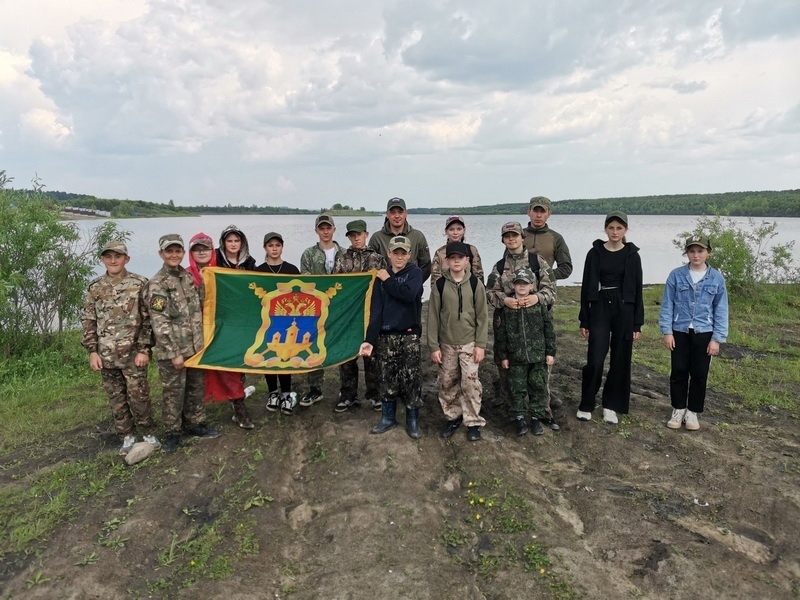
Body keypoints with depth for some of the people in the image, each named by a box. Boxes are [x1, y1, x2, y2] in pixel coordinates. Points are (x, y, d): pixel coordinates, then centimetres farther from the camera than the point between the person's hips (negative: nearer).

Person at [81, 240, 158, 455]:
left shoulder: (140, 284, -3)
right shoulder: (95, 288, 7)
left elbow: (147, 319, -5)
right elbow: (88, 321, 9)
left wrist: (144, 349, -10)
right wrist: (92, 351, 2)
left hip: (133, 352, -3)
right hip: (106, 355, 3)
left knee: (139, 396, 1)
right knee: (116, 399, 11)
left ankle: (147, 433, 20)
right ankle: (127, 437, 24)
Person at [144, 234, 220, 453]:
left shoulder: (188, 278, 9)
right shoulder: (156, 284, -11)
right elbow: (160, 323, -16)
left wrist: (201, 341, 12)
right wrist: (174, 353, -18)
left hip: (194, 346, 6)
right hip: (171, 350, -6)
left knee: (196, 387, 16)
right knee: (173, 391, 4)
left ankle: (194, 423, 31)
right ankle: (173, 432, 19)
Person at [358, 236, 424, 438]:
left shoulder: (415, 272, -2)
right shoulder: (381, 277, 5)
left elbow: (409, 294, -24)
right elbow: (376, 310, -1)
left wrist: (388, 281, -10)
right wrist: (370, 339, -10)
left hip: (409, 335, -2)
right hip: (386, 336, 3)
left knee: (410, 378, 2)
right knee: (388, 378, 9)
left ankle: (413, 420, 15)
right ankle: (387, 417, 23)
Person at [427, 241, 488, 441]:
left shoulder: (475, 283, -3)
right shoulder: (439, 285, -1)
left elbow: (482, 315, -1)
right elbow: (433, 317, 0)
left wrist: (481, 344, -5)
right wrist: (433, 346, -3)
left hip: (469, 342, -1)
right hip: (446, 344, 2)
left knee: (470, 382, -3)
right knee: (447, 383, 8)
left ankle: (473, 421, 11)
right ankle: (452, 416, 26)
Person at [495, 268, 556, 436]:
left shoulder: (540, 305, -3)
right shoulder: (507, 306, -2)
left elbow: (548, 329, 1)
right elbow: (502, 333, 2)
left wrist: (550, 352, -1)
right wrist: (503, 355, 2)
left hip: (538, 356, 0)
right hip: (516, 358, 0)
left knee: (538, 387, 9)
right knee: (518, 389, 7)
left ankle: (537, 417, 23)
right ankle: (520, 418, 20)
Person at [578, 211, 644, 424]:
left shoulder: (632, 255, 2)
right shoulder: (595, 253, 1)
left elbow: (637, 289, 3)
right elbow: (586, 287, 3)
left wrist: (637, 323, 0)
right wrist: (584, 320, 0)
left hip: (624, 310, 1)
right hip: (600, 309, -1)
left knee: (620, 360, 6)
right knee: (595, 360, -7)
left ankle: (611, 405, 21)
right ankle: (586, 405, 9)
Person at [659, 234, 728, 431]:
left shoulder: (716, 278, -1)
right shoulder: (676, 275, -3)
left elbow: (721, 310, 1)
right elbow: (667, 304, -1)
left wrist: (717, 338, -4)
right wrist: (667, 331, -6)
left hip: (704, 334, 0)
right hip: (680, 332, 0)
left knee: (699, 375, 7)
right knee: (678, 372, 6)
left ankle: (692, 413, 21)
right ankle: (678, 410, 21)